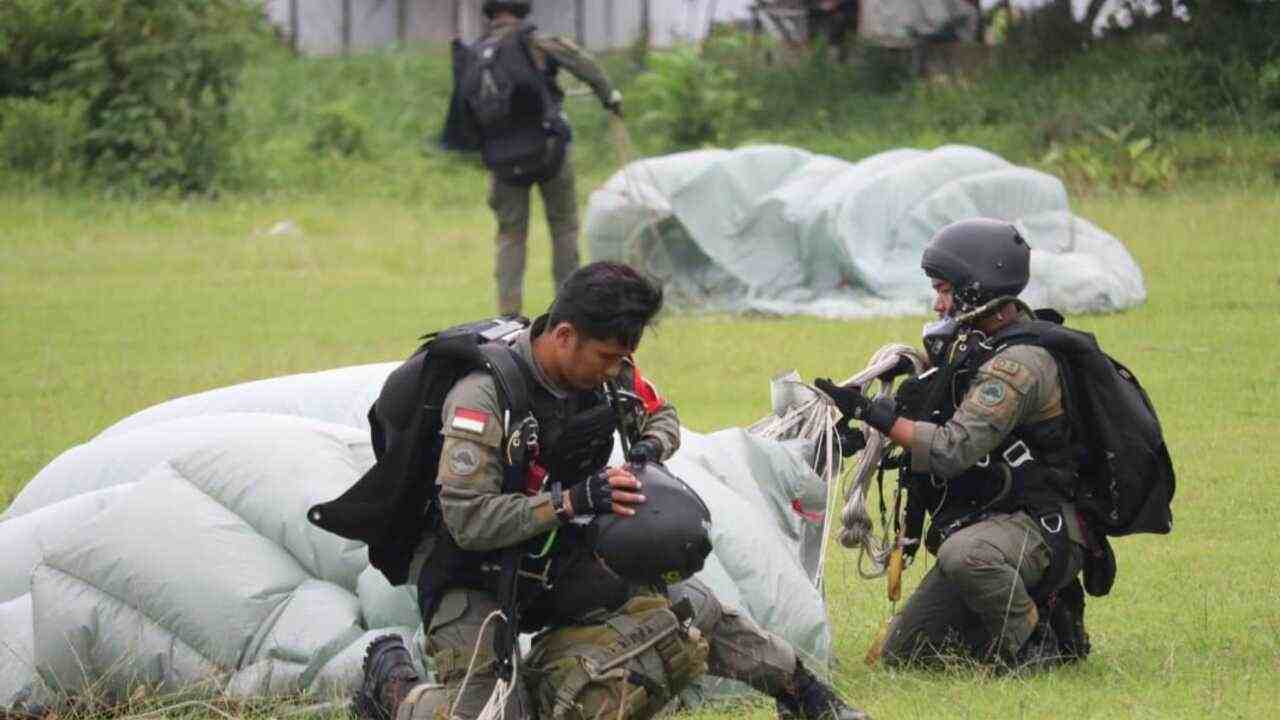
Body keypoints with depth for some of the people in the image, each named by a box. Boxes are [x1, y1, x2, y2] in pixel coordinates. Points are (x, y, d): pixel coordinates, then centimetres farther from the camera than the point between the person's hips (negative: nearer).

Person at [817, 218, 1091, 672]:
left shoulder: (1020, 362, -20)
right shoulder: (979, 346, 12)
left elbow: (953, 450, -27)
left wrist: (870, 410, -25)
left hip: (1041, 528, -10)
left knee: (964, 554, -42)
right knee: (902, 653, 6)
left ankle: (1035, 646, -17)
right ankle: (1040, 614, 16)